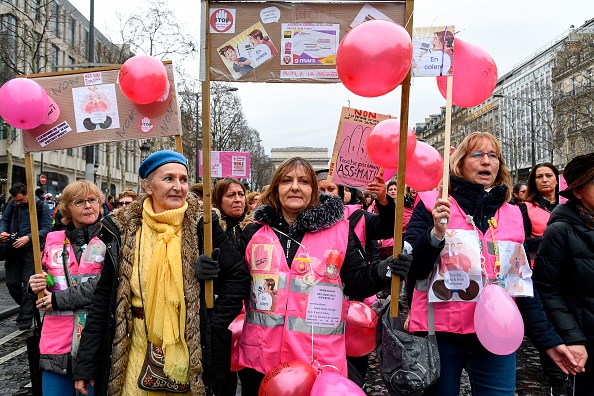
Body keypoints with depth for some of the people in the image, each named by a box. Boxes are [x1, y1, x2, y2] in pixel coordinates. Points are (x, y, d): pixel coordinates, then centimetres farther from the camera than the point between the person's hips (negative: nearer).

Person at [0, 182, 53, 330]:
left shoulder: (42, 206, -7)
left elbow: (47, 229, -11)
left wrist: (28, 238, -23)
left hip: (31, 249, -5)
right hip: (13, 249, 5)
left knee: (28, 284, -4)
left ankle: (26, 316, 6)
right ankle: (26, 306, 32)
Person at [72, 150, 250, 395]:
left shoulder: (200, 226, -7)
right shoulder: (123, 229, -2)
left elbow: (238, 276, -3)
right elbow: (104, 296, 2)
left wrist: (214, 324, -9)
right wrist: (85, 363, 2)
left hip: (190, 346, -1)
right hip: (138, 347, 1)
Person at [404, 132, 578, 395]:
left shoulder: (512, 215, 10)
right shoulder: (433, 204, -3)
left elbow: (522, 285, 12)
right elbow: (410, 268, -8)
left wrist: (548, 338, 10)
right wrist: (436, 233, -23)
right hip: (441, 333, -3)